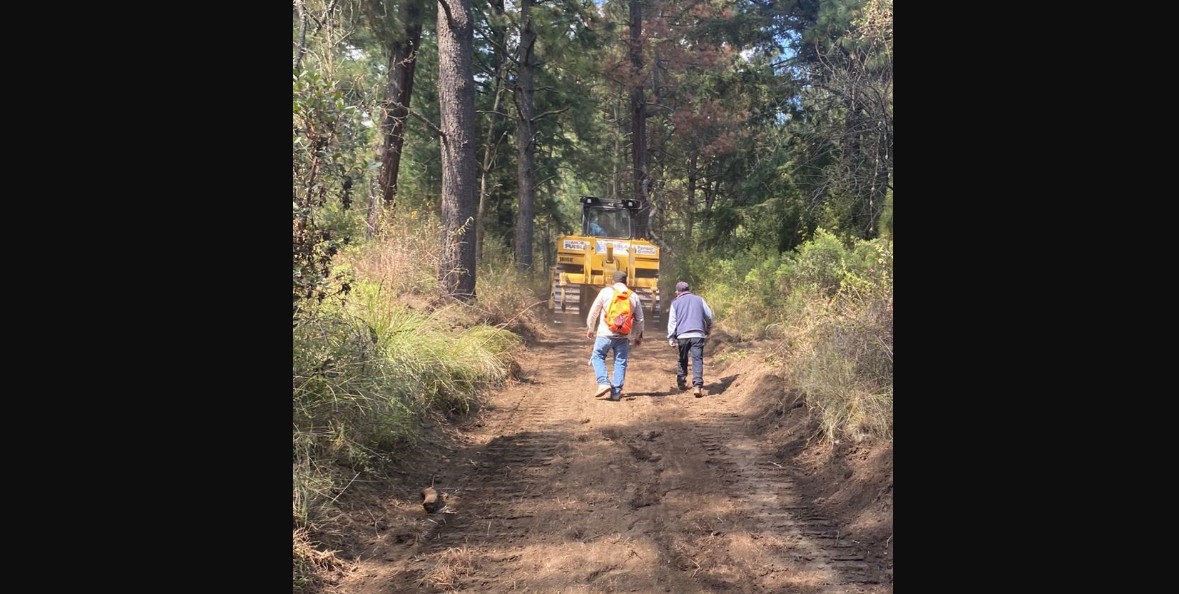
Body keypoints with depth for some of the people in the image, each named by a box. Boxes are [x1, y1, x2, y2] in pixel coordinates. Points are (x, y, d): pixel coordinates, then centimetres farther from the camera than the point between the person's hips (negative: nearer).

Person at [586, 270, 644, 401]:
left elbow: (594, 311, 5)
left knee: (597, 356, 10)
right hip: (624, 336, 3)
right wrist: (638, 335, 25)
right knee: (620, 362, 8)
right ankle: (616, 392, 6)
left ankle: (603, 382, -7)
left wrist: (590, 328, 18)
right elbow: (639, 319, 13)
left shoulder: (605, 291, 1)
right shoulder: (633, 296, 9)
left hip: (606, 333, -2)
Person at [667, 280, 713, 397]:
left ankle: (681, 382, 25)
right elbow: (709, 315, 13)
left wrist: (671, 338, 5)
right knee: (697, 360, -7)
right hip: (698, 335, -1)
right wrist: (708, 329, 29)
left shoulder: (675, 302, 10)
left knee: (682, 360, 19)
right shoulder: (699, 299, 12)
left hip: (682, 335, 1)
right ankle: (697, 385, -21)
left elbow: (672, 321, 4)